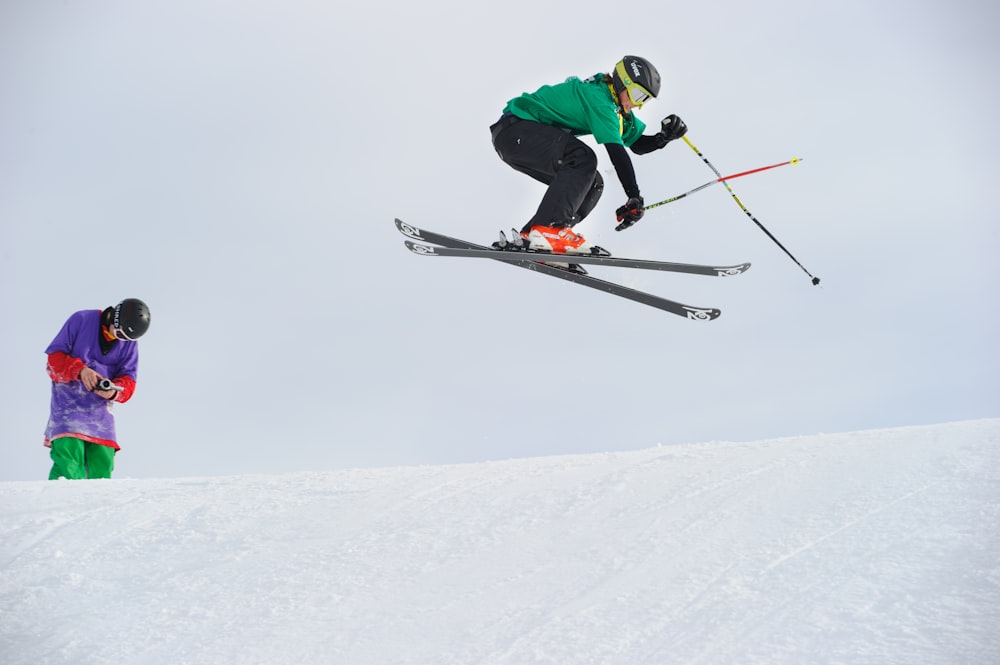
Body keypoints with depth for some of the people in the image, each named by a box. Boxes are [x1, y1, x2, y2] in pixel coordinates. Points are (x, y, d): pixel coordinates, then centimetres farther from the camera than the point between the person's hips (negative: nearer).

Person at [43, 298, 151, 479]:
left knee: (102, 465, -3)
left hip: (100, 407, 4)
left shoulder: (130, 343, 6)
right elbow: (54, 355, -5)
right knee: (69, 464, -19)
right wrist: (79, 370, -24)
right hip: (68, 400, -4)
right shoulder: (81, 320, -5)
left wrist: (115, 391, -21)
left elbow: (128, 379, 3)